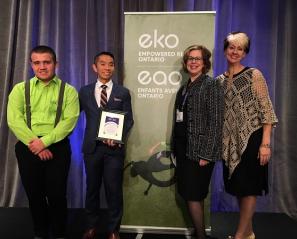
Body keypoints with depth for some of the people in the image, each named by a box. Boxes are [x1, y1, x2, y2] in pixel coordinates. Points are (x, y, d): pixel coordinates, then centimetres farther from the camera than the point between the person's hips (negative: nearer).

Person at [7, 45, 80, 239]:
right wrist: (34, 145, -14)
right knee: (34, 194, 12)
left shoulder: (68, 91, 1)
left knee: (57, 194, 4)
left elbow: (69, 121, -10)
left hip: (57, 148, -2)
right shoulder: (20, 89, 6)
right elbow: (14, 120, -5)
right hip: (28, 148, 2)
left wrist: (44, 142, -18)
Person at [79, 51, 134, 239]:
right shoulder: (85, 91, 9)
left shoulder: (123, 93, 5)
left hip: (114, 147, -1)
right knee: (92, 188, 13)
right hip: (92, 147, 2)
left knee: (114, 189, 5)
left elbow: (129, 120, 2)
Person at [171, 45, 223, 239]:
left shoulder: (211, 85, -8)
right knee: (194, 195, 15)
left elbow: (216, 121, -14)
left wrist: (206, 154, -19)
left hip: (199, 150, -7)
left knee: (193, 195, -2)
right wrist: (175, 147, 10)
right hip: (183, 148, 8)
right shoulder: (184, 88, 13)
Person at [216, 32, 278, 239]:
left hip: (251, 139, -5)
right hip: (231, 142, 5)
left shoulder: (254, 75, -5)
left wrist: (266, 143, -17)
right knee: (238, 187, 13)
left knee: (248, 187, 2)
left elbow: (267, 110, -10)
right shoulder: (220, 80, 9)